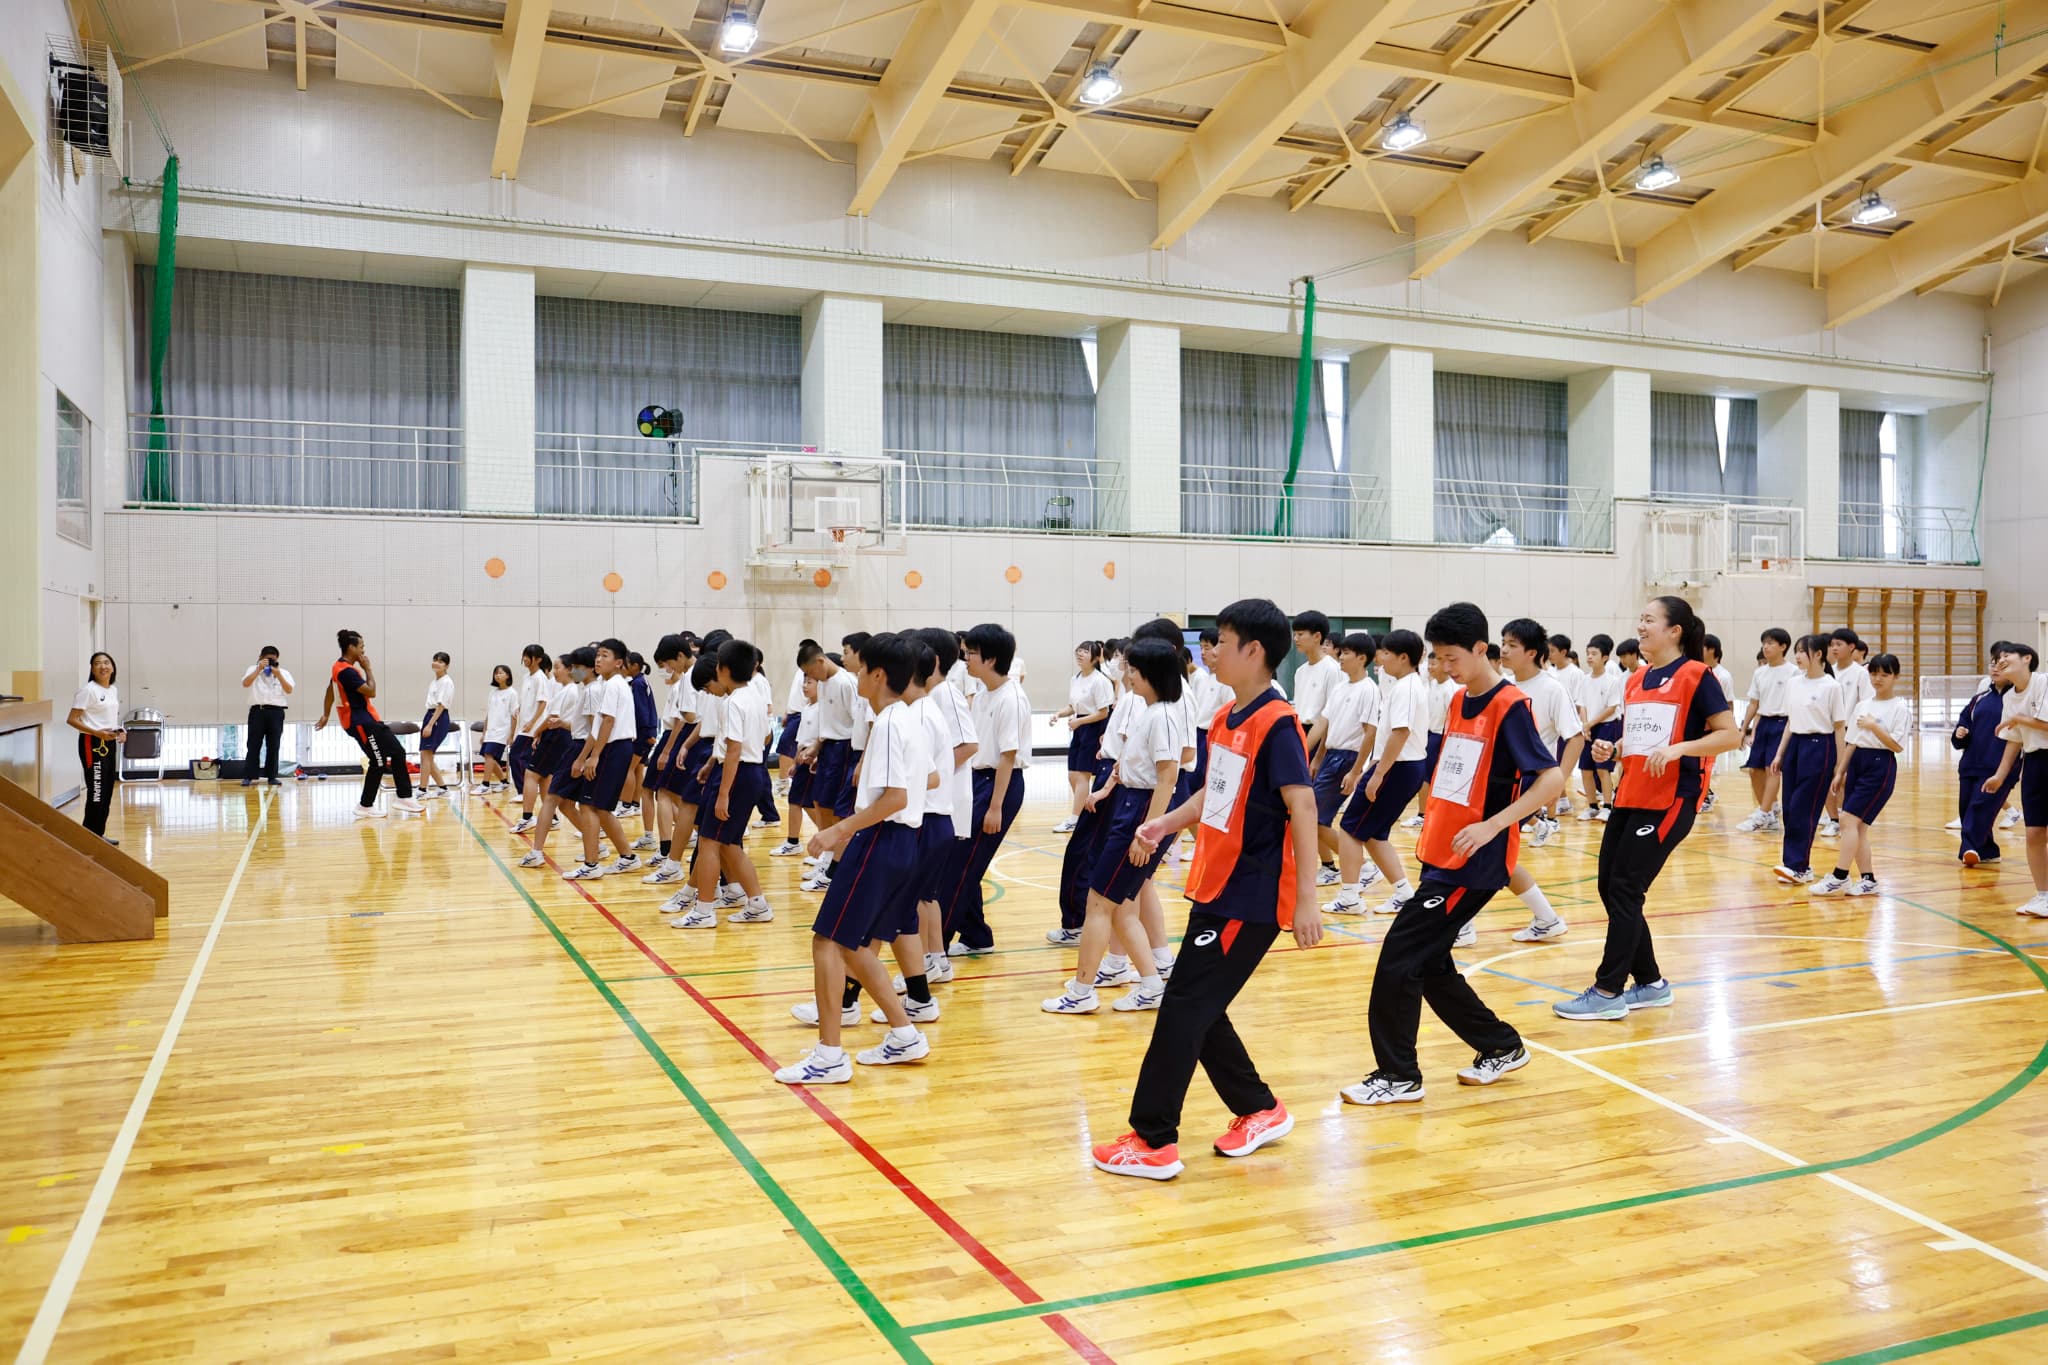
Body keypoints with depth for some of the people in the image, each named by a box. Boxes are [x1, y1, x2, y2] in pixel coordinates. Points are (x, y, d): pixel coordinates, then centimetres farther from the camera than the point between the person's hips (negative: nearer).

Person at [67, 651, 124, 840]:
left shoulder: (114, 690, 12)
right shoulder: (88, 690, -11)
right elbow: (71, 719, -15)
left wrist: (120, 732, 4)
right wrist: (96, 733, -24)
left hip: (110, 743, 8)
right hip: (93, 744, -8)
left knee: (107, 791, 10)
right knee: (96, 791, -11)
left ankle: (99, 834, 18)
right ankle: (89, 836, -5)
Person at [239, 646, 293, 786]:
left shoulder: (283, 672, 9)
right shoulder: (254, 669, 9)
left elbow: (289, 690, -4)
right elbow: (245, 684, -9)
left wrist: (278, 674, -11)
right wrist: (259, 669, -13)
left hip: (276, 712, 1)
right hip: (257, 711, -1)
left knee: (273, 745, 3)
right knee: (254, 744, -3)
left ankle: (271, 776, 8)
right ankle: (248, 777, -2)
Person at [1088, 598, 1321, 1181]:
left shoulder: (1277, 724, -16)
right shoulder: (1225, 718, 10)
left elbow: (1302, 806, -20)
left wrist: (1306, 897, -23)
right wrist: (1166, 823, 9)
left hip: (1251, 898, -9)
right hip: (1215, 888, 9)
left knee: (1183, 1009, -6)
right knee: (1200, 1011, 12)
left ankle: (1153, 1141, 4)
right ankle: (1260, 1111, 29)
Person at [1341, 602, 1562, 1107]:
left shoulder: (1510, 705, -13)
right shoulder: (1459, 701, 11)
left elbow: (1552, 779, -19)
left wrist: (1492, 825, -26)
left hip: (1475, 863, -8)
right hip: (1441, 855, 9)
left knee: (1399, 960, -9)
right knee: (1430, 964, 12)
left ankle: (1398, 1076, 4)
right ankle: (1503, 1047, 29)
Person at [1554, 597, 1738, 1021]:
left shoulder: (1696, 675, -6)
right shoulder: (1636, 678, 14)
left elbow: (1730, 735, -11)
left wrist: (1678, 748, -23)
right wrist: (1610, 749, 2)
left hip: (1670, 800, -8)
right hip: (1629, 796, 8)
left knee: (1625, 889, -8)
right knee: (1609, 887, 6)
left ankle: (1608, 992, 0)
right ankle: (1651, 984, 21)